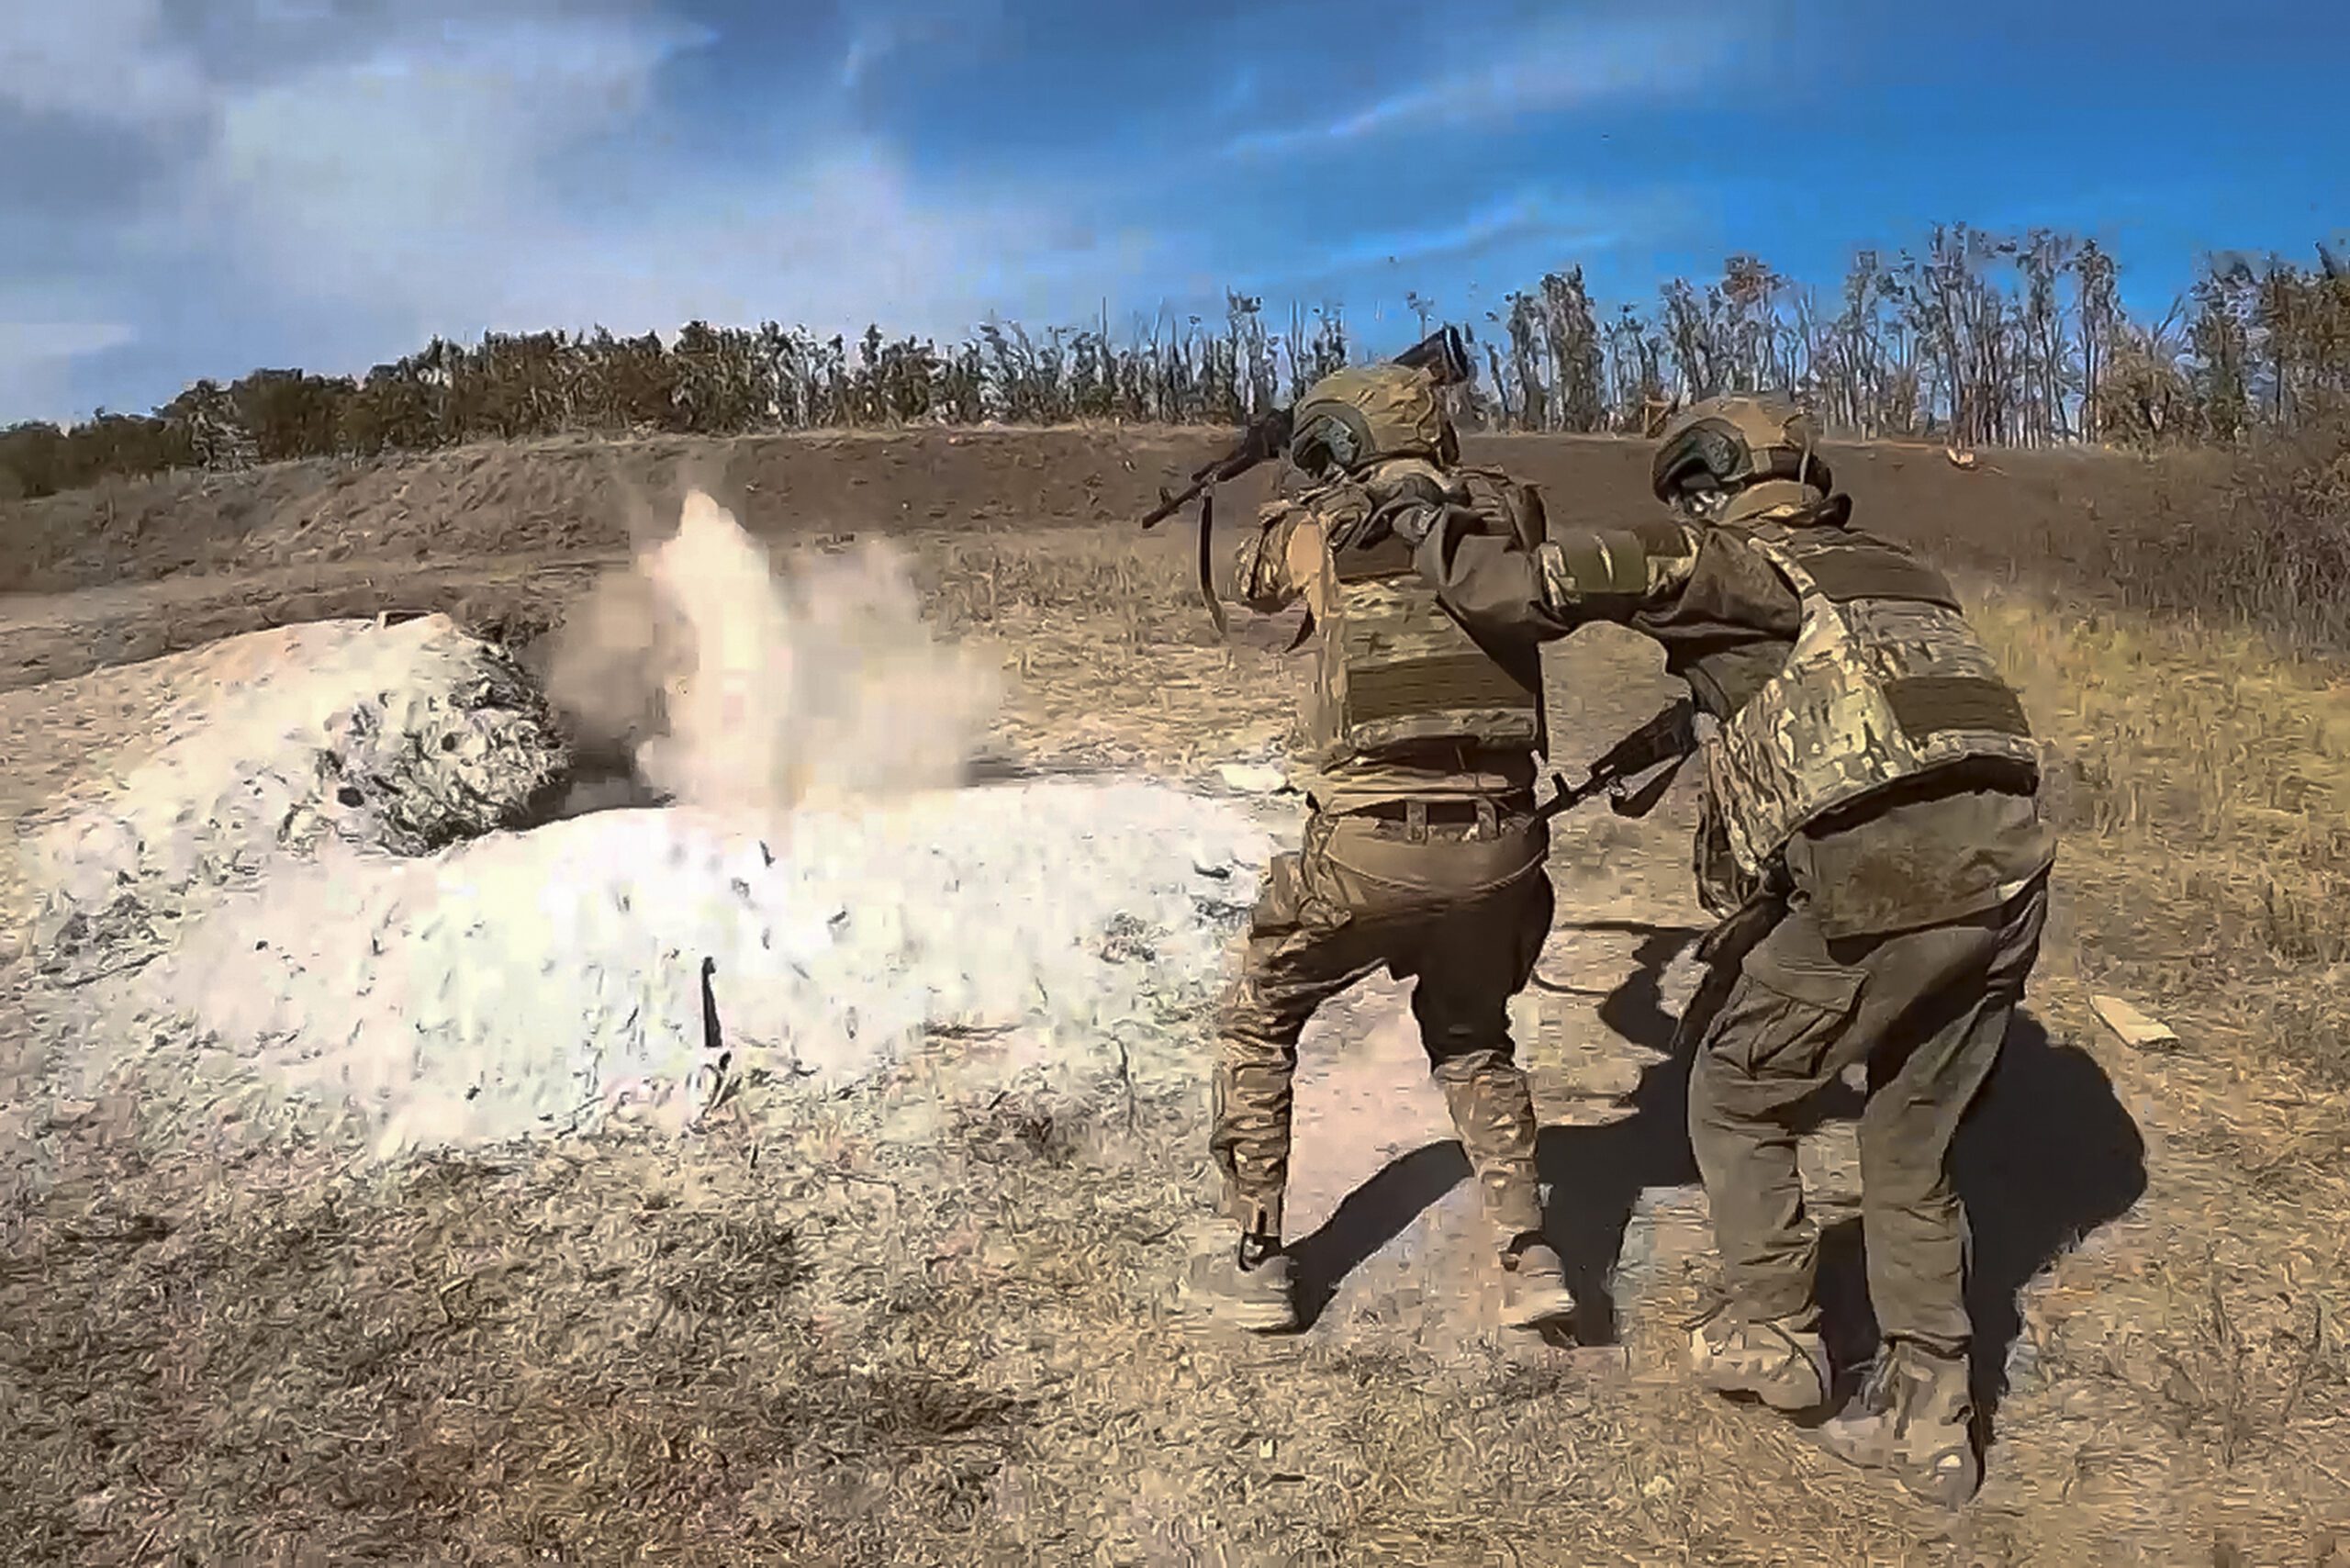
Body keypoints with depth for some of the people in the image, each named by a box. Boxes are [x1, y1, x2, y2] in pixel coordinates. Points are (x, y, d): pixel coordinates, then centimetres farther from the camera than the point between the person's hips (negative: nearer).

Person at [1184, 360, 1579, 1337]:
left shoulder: (1324, 525, 2)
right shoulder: (1507, 512, 6)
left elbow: (1254, 583, 24)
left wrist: (1291, 495, 40)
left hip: (1369, 847, -3)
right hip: (1497, 844, 3)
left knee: (1256, 1025, 20)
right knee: (1473, 1041, 28)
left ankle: (1255, 1264, 21)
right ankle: (1529, 1258, 17)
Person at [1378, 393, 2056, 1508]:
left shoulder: (1720, 560, 5)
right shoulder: (1897, 573, 26)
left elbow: (1545, 587, -6)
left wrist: (1431, 529, 10)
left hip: (1873, 883, -7)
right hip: (2005, 872, 7)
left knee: (1736, 1097, 18)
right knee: (1911, 1151, 21)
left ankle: (1771, 1333, 26)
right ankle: (1927, 1416, 26)